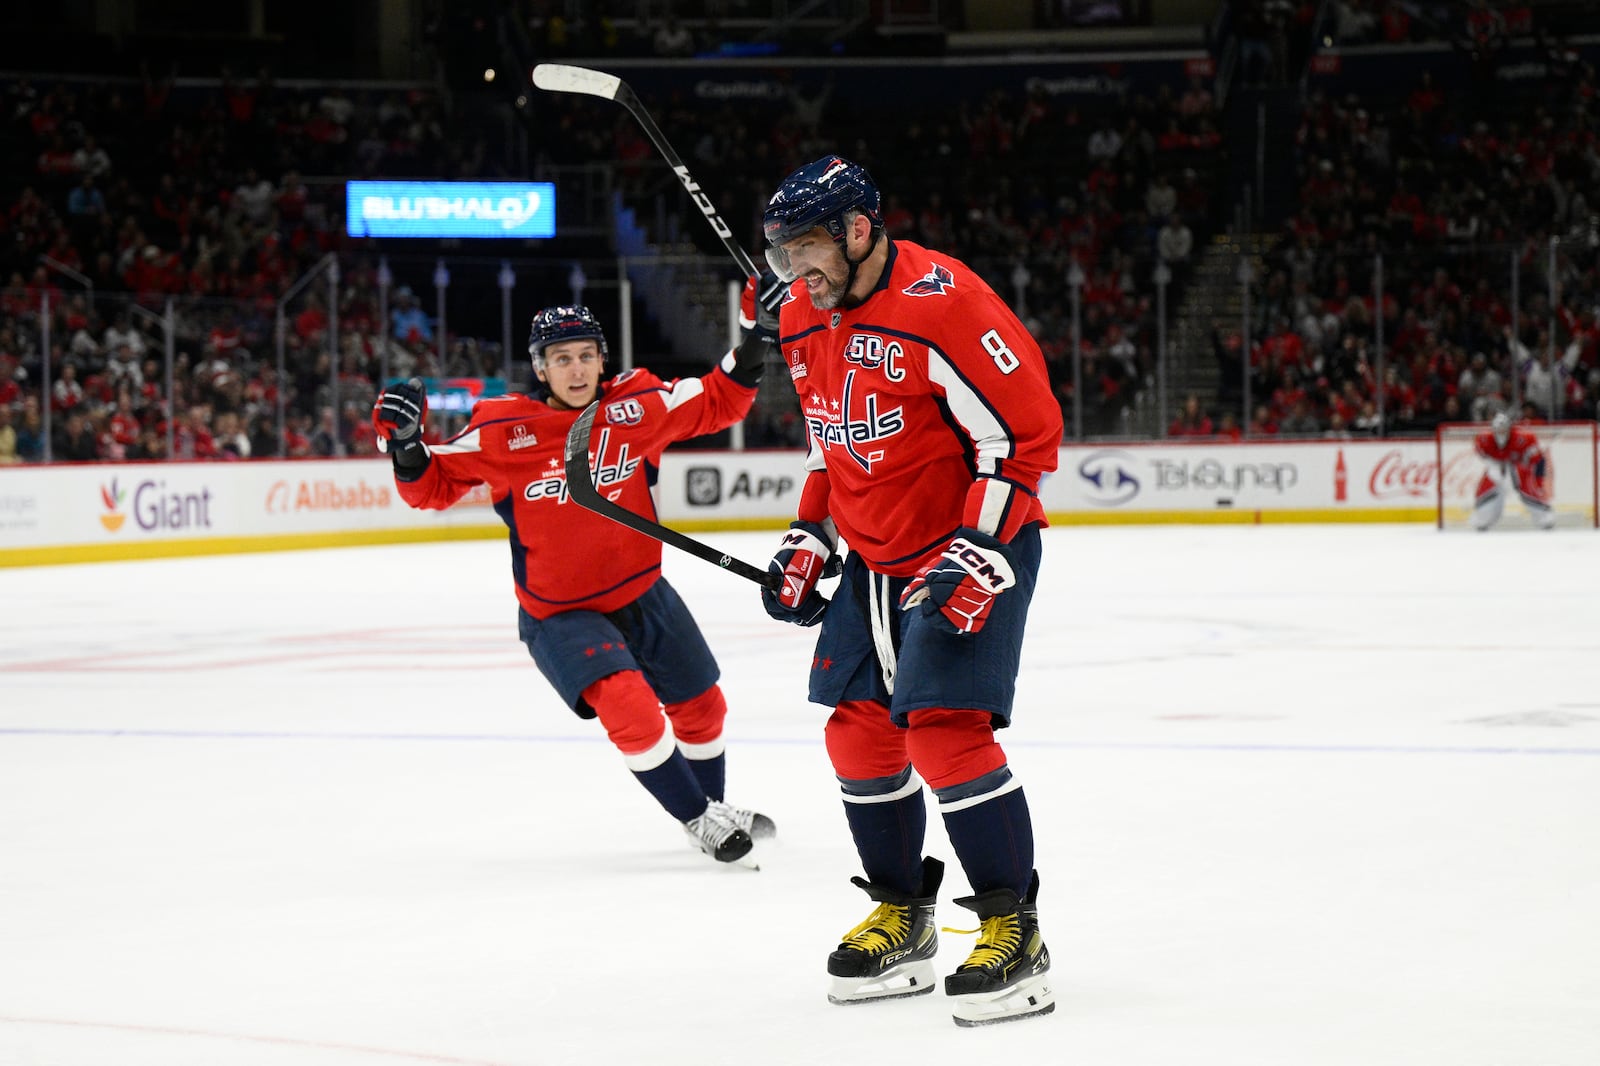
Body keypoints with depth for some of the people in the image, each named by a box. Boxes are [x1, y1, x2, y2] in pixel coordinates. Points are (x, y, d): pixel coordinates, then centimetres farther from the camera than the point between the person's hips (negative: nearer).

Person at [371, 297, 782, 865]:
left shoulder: (638, 404, -10)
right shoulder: (503, 429, -18)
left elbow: (717, 403, 2)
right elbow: (435, 485, -8)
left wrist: (753, 349, -14)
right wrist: (407, 449, -27)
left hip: (641, 593, 5)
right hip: (558, 613, -4)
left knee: (701, 705, 18)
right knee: (627, 705, -26)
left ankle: (715, 807, 47)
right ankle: (699, 820, -5)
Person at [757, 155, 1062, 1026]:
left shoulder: (943, 302, -22)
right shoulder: (805, 320, 5)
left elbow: (1024, 431, -21)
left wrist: (978, 555, -24)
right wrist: (810, 539, 12)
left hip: (970, 547, -8)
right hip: (874, 557, 8)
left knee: (944, 731, -17)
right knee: (859, 734, 8)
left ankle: (1013, 932, -8)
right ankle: (902, 920, 24)